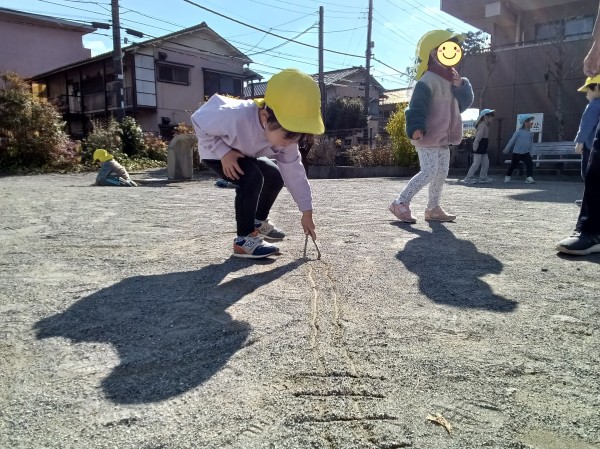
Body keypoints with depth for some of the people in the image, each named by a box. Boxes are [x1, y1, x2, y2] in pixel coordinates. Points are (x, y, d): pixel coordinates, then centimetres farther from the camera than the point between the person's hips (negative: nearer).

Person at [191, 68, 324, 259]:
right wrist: (224, 152, -32)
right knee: (252, 178, -29)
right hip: (215, 153, -7)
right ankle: (244, 239, -18)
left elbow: (294, 172, -16)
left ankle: (258, 221, 27)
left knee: (276, 176, 5)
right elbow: (199, 121, -28)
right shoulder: (235, 116, -45)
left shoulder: (285, 134, -23)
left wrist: (307, 212, -15)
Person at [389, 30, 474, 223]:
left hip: (443, 136, 10)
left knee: (442, 172, 11)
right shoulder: (428, 79, -14)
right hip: (428, 135, -9)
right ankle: (400, 203, -7)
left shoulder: (452, 79, 16)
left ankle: (433, 208, 20)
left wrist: (461, 87, -5)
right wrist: (416, 128, -35)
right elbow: (417, 106, -23)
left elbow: (465, 101, 13)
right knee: (429, 171, -14)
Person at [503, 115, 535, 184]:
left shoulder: (531, 133, 4)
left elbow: (531, 143, 14)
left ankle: (529, 178, -14)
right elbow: (512, 141, -5)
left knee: (530, 163, -14)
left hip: (525, 153, 4)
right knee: (513, 165, 8)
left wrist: (530, 152, 12)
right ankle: (507, 177, 27)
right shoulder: (518, 132, -10)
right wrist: (507, 149, -1)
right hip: (516, 153, -3)